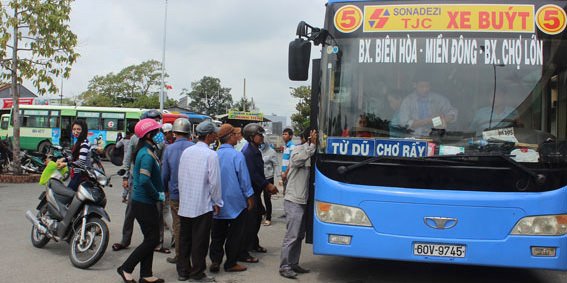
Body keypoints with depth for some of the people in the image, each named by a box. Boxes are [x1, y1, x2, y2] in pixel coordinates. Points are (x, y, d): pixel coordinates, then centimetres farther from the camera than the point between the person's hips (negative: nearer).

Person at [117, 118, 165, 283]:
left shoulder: (145, 151, 11)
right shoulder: (147, 154, -19)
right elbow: (144, 180, -29)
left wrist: (158, 193, 13)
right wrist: (158, 195, -15)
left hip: (144, 202, 10)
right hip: (144, 203, -10)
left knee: (150, 239, 14)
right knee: (152, 239, -3)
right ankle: (126, 268, 8)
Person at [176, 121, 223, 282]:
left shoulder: (186, 152, 4)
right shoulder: (211, 155, -13)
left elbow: (180, 177, 10)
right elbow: (214, 182, -11)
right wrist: (217, 202, 1)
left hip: (184, 205, 6)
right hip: (203, 205, -6)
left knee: (184, 239, 13)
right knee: (199, 241, 4)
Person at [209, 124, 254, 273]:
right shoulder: (237, 155, -15)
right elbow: (244, 179, -12)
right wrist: (249, 197, -1)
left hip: (218, 202, 4)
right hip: (235, 202, -4)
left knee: (217, 234, 14)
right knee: (234, 234, 7)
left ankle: (215, 261, 12)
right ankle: (231, 263, 12)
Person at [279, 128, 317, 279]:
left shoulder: (309, 153, 17)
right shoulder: (298, 149, -9)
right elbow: (297, 159, -32)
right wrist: (311, 144, -34)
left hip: (302, 201, 9)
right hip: (293, 201, -9)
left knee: (299, 236, 13)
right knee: (291, 236, -8)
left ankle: (293, 264, 21)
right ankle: (284, 267, -1)